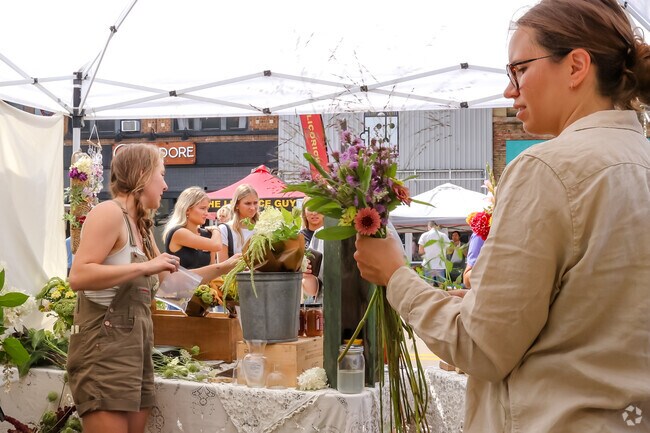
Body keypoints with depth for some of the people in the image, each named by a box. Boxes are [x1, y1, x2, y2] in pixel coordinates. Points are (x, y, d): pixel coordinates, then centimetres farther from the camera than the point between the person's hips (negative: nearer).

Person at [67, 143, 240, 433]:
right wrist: (145, 267, -20)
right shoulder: (109, 212, -9)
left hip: (136, 344, 9)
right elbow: (78, 276, -21)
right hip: (104, 344, -9)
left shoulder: (141, 226, 18)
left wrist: (223, 267, 24)